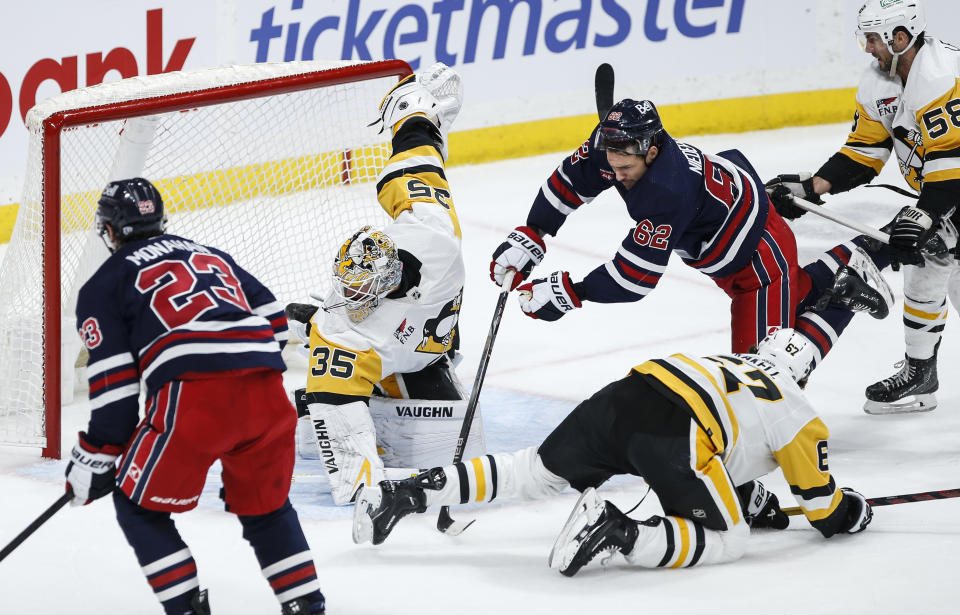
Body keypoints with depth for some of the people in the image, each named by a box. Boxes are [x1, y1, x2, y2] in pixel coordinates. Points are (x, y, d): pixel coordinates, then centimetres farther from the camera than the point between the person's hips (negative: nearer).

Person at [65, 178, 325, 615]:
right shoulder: (211, 255, 32)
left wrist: (95, 458, 13)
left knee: (139, 505, 14)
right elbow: (274, 321, 26)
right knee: (265, 504, 25)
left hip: (194, 395, -5)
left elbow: (114, 384, 7)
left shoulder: (103, 286, 16)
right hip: (267, 395, 5)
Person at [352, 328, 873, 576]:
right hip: (672, 433, -6)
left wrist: (753, 499, 56)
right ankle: (615, 531, -18)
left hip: (622, 396, 6)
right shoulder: (798, 415, 22)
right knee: (726, 538, 4)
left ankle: (406, 493, 3)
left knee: (532, 473, 16)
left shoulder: (725, 363, 39)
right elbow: (820, 499, 26)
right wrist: (848, 513, 46)